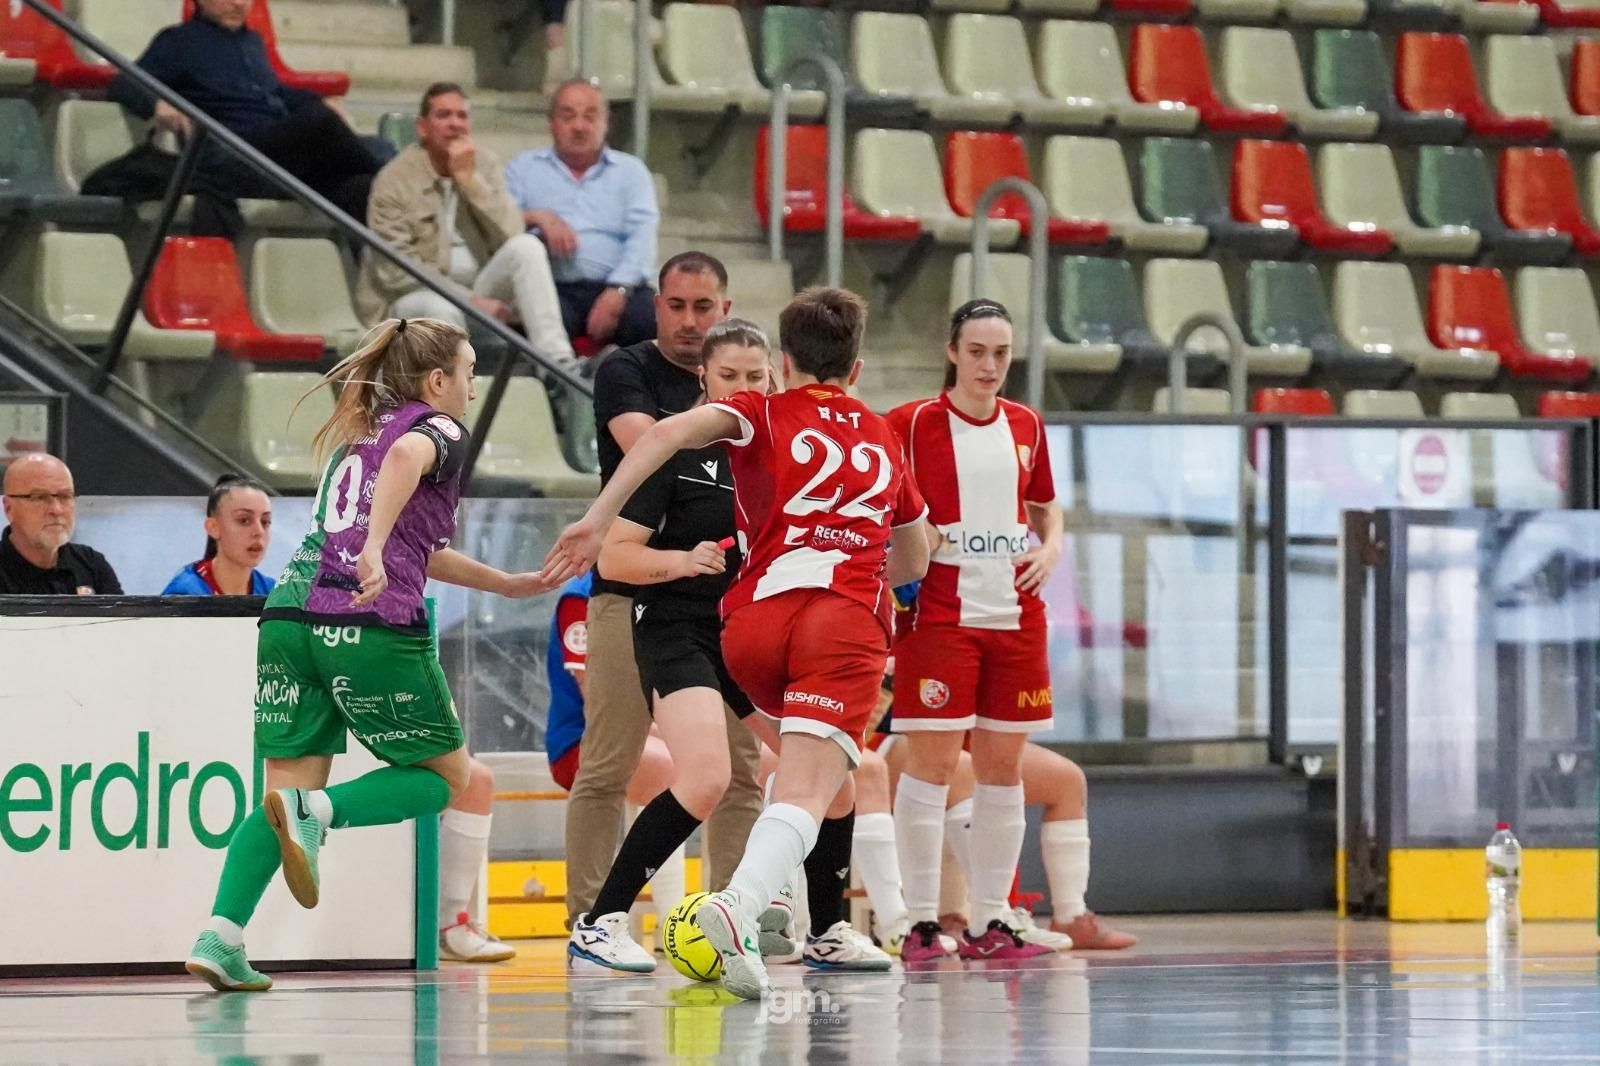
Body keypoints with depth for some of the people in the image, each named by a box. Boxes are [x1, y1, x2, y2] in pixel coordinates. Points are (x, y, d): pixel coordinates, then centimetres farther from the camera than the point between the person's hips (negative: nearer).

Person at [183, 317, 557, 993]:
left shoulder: (356, 435, 28)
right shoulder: (437, 429, 6)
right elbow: (406, 456, -21)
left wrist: (506, 584, 44)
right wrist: (374, 551, -33)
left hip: (291, 615, 7)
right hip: (374, 628, -7)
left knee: (289, 788, 8)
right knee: (446, 774, 10)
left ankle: (218, 938, -10)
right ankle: (311, 813, -15)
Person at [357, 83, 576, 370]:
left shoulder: (483, 163, 5)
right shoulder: (395, 179, -8)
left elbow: (510, 235, -7)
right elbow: (395, 269, -14)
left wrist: (468, 178, -17)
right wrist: (471, 300, -21)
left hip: (477, 287, 4)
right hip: (415, 294, -4)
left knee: (527, 247, -22)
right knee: (442, 309, -38)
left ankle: (559, 364, -33)